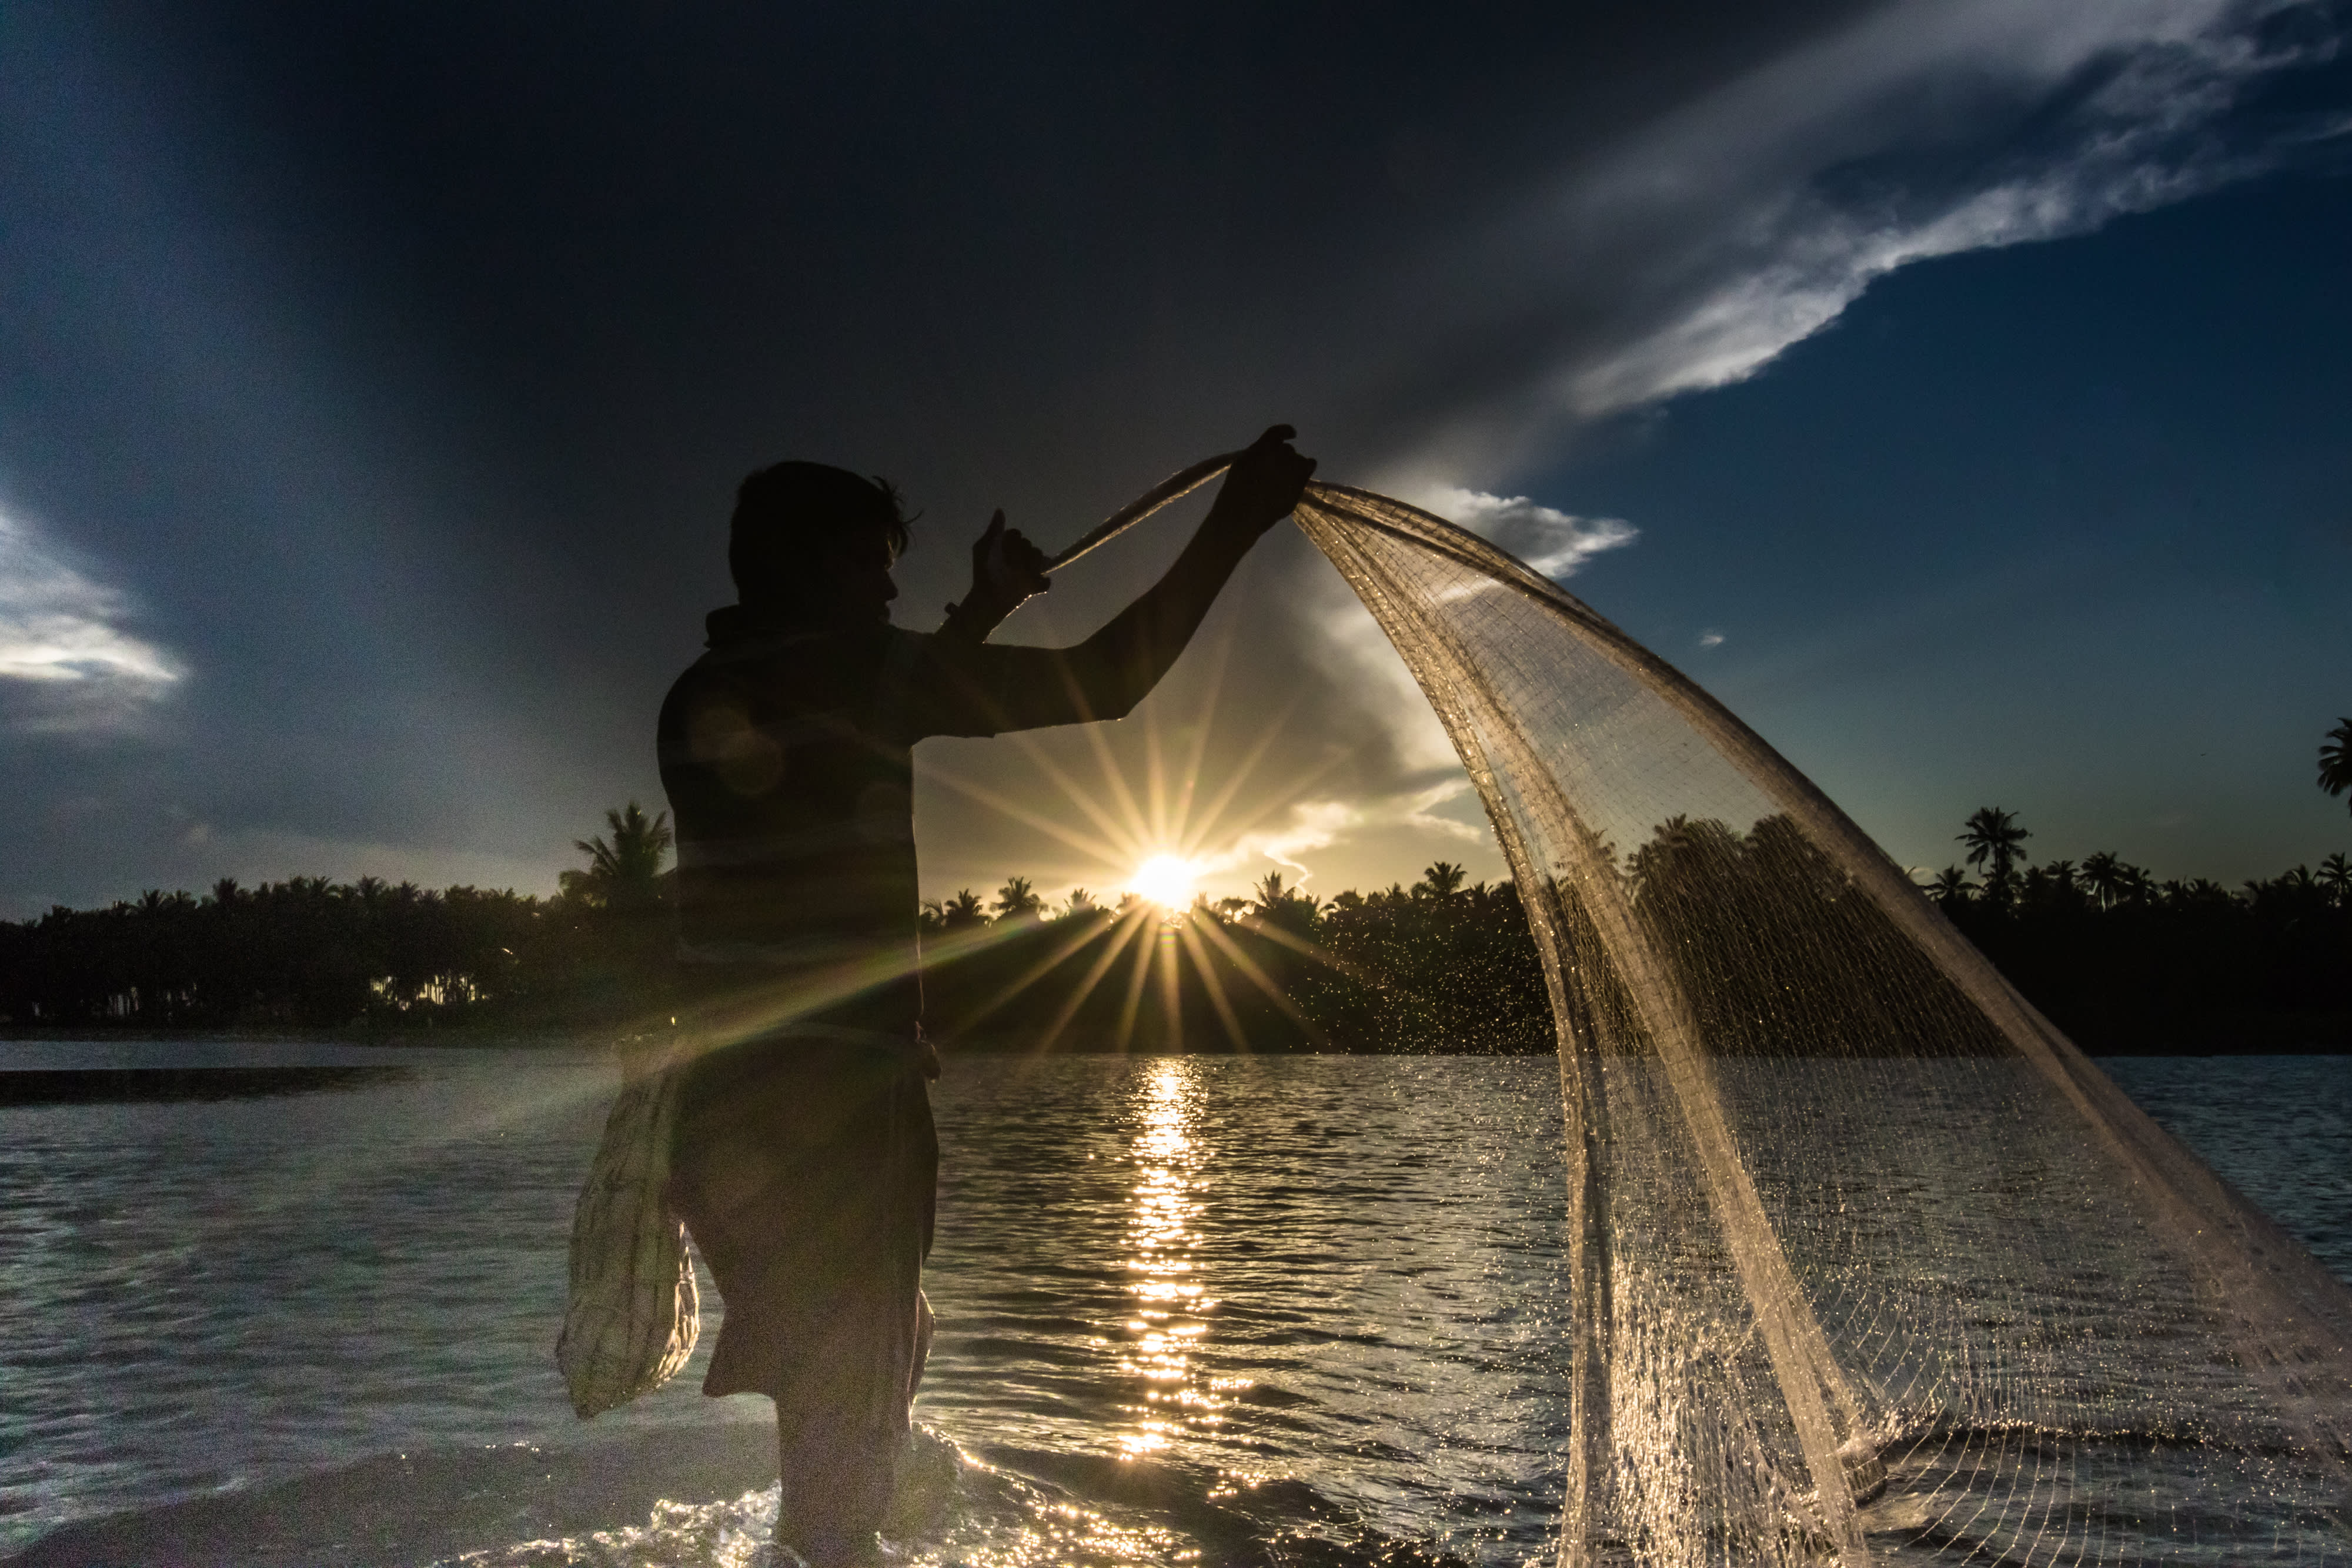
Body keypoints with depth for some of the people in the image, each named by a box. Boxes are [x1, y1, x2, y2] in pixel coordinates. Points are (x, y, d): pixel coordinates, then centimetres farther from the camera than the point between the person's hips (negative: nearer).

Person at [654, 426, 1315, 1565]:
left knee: (780, 1398, 24)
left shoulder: (698, 701, 11)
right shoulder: (846, 666, -11)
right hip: (840, 1101, -8)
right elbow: (1104, 684, -12)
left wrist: (981, 615, 34)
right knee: (844, 1432, 7)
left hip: (721, 1103, 8)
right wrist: (1234, 524, -3)